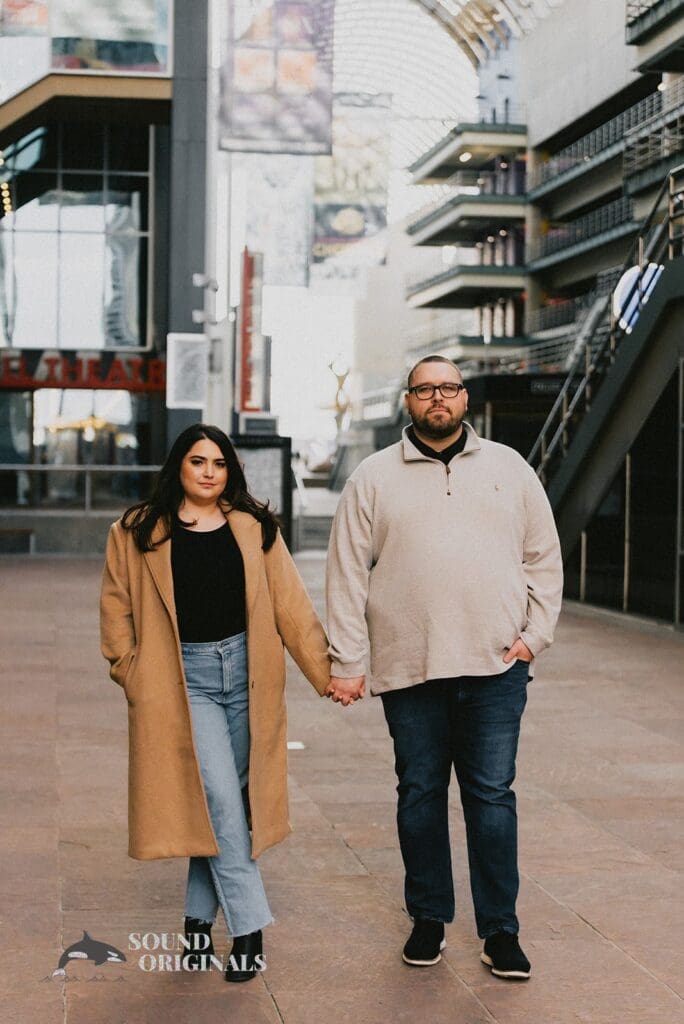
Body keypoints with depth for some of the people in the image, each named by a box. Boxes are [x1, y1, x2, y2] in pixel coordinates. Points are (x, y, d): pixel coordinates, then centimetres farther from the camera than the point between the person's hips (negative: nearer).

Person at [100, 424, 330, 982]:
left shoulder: (254, 528, 6)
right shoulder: (138, 533, 2)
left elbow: (290, 603, 2)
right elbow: (117, 608, 7)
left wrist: (325, 668, -4)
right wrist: (132, 674, -1)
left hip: (246, 672, 3)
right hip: (183, 679, -2)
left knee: (218, 804, 8)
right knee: (220, 802, -10)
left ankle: (199, 920, 22)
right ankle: (249, 930, -4)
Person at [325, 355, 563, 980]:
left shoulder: (509, 469, 10)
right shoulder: (375, 478, 5)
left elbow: (544, 558, 13)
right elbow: (348, 574, 3)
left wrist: (535, 634, 2)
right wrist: (346, 661, -2)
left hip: (495, 666, 0)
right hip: (409, 669, 0)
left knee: (493, 796, 3)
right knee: (420, 795, 9)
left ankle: (500, 931, 12)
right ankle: (429, 920, 22)